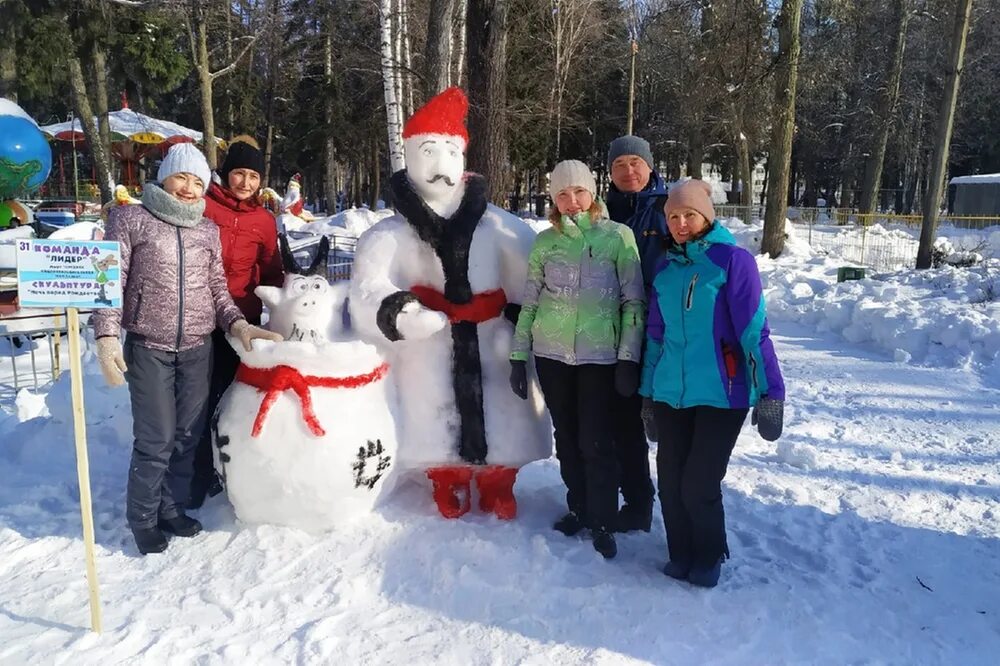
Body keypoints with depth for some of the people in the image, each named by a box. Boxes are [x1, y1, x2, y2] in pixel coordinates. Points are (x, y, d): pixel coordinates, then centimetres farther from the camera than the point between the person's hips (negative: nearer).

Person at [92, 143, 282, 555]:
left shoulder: (207, 230, 10)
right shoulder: (131, 219, -1)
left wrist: (238, 324, -2)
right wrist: (106, 337, -13)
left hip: (197, 349, 4)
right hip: (147, 349, -4)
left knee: (187, 437, 10)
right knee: (155, 441, -3)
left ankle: (172, 508, 28)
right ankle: (143, 520, 17)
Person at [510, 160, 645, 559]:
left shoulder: (618, 237, -3)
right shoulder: (545, 241, 5)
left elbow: (634, 301, -4)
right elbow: (529, 303, 8)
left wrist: (629, 358, -9)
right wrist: (518, 355, 5)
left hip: (600, 355, -3)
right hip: (551, 353, 3)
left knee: (596, 442, -2)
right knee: (567, 438, 13)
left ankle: (603, 523, 15)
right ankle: (578, 509, 30)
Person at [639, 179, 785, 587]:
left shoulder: (733, 260, -6)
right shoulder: (665, 267, 10)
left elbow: (753, 329, -11)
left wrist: (770, 391, -15)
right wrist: (648, 391, 17)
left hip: (721, 394, -5)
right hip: (670, 393, 5)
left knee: (699, 483, -2)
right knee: (670, 480, 8)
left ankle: (709, 557, 25)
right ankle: (681, 552, 31)